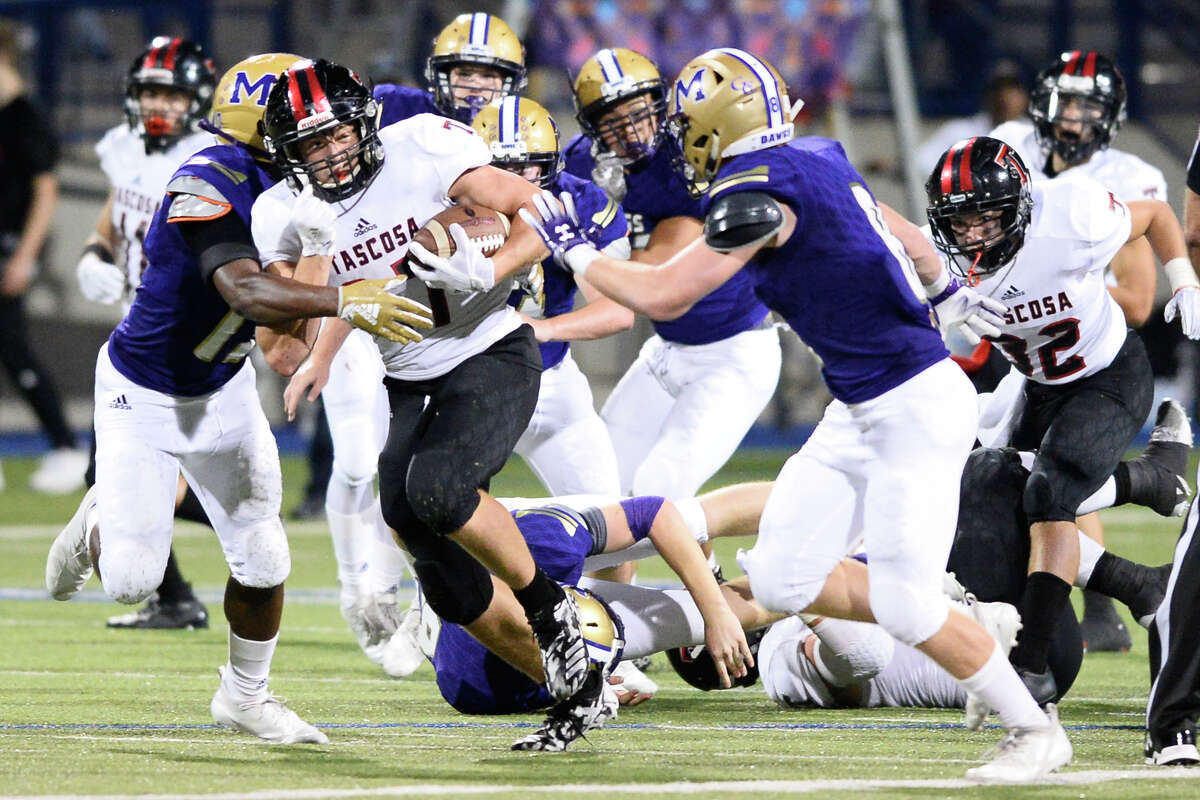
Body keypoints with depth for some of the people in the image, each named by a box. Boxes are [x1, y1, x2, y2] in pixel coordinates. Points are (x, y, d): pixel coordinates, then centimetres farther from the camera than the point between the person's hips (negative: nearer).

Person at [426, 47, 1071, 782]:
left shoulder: (760, 192, -19)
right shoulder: (818, 158, 7)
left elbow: (664, 297, -17)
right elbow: (892, 228, 26)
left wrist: (575, 251, -1)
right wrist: (942, 290, 44)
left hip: (914, 409, -9)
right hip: (861, 411, 9)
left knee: (907, 606, -10)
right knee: (784, 579, 6)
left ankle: (1036, 731, 6)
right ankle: (978, 634, 18)